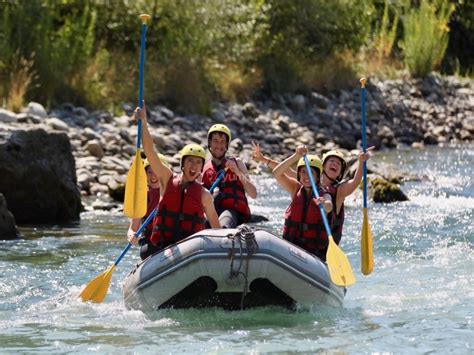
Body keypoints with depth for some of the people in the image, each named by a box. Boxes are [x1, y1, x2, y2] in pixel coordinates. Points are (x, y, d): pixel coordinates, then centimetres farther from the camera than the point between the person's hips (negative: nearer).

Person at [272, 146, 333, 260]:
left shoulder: (324, 195, 2)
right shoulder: (296, 189, 11)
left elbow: (329, 207, -22)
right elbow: (277, 173, -4)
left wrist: (323, 203, -46)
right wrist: (296, 156, -15)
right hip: (291, 246, 2)